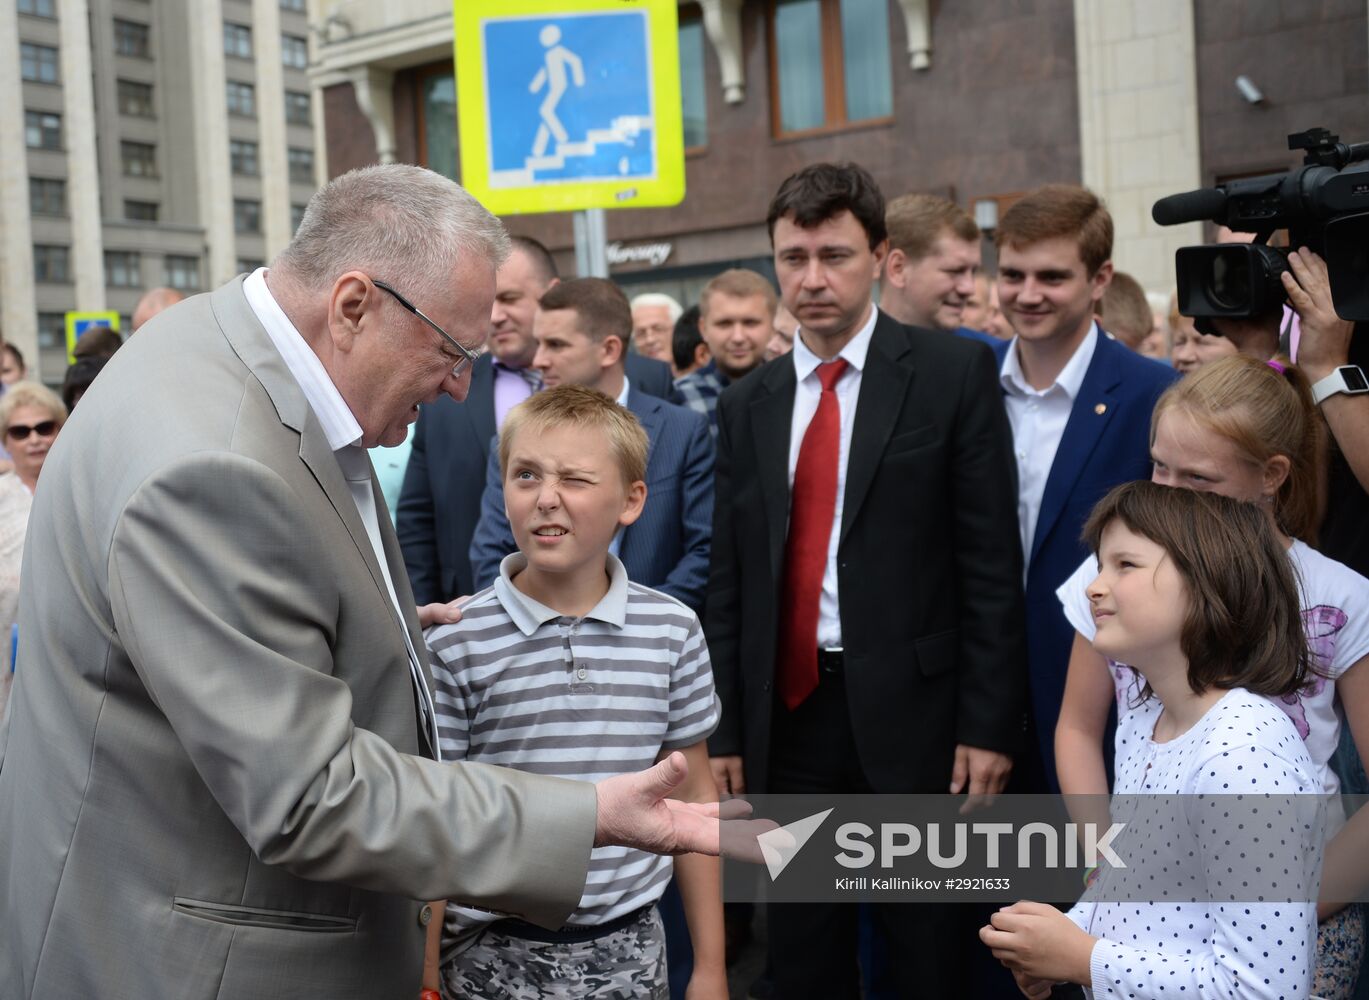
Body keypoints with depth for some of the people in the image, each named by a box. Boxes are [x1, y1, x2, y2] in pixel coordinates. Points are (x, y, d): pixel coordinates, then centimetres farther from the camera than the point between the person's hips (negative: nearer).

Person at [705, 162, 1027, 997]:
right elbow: (730, 581, 10)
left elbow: (992, 562, -6)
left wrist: (989, 723, -10)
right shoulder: (748, 404, 9)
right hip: (787, 712, 4)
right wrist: (725, 729, 7)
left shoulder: (954, 373, -3)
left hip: (913, 709, -4)